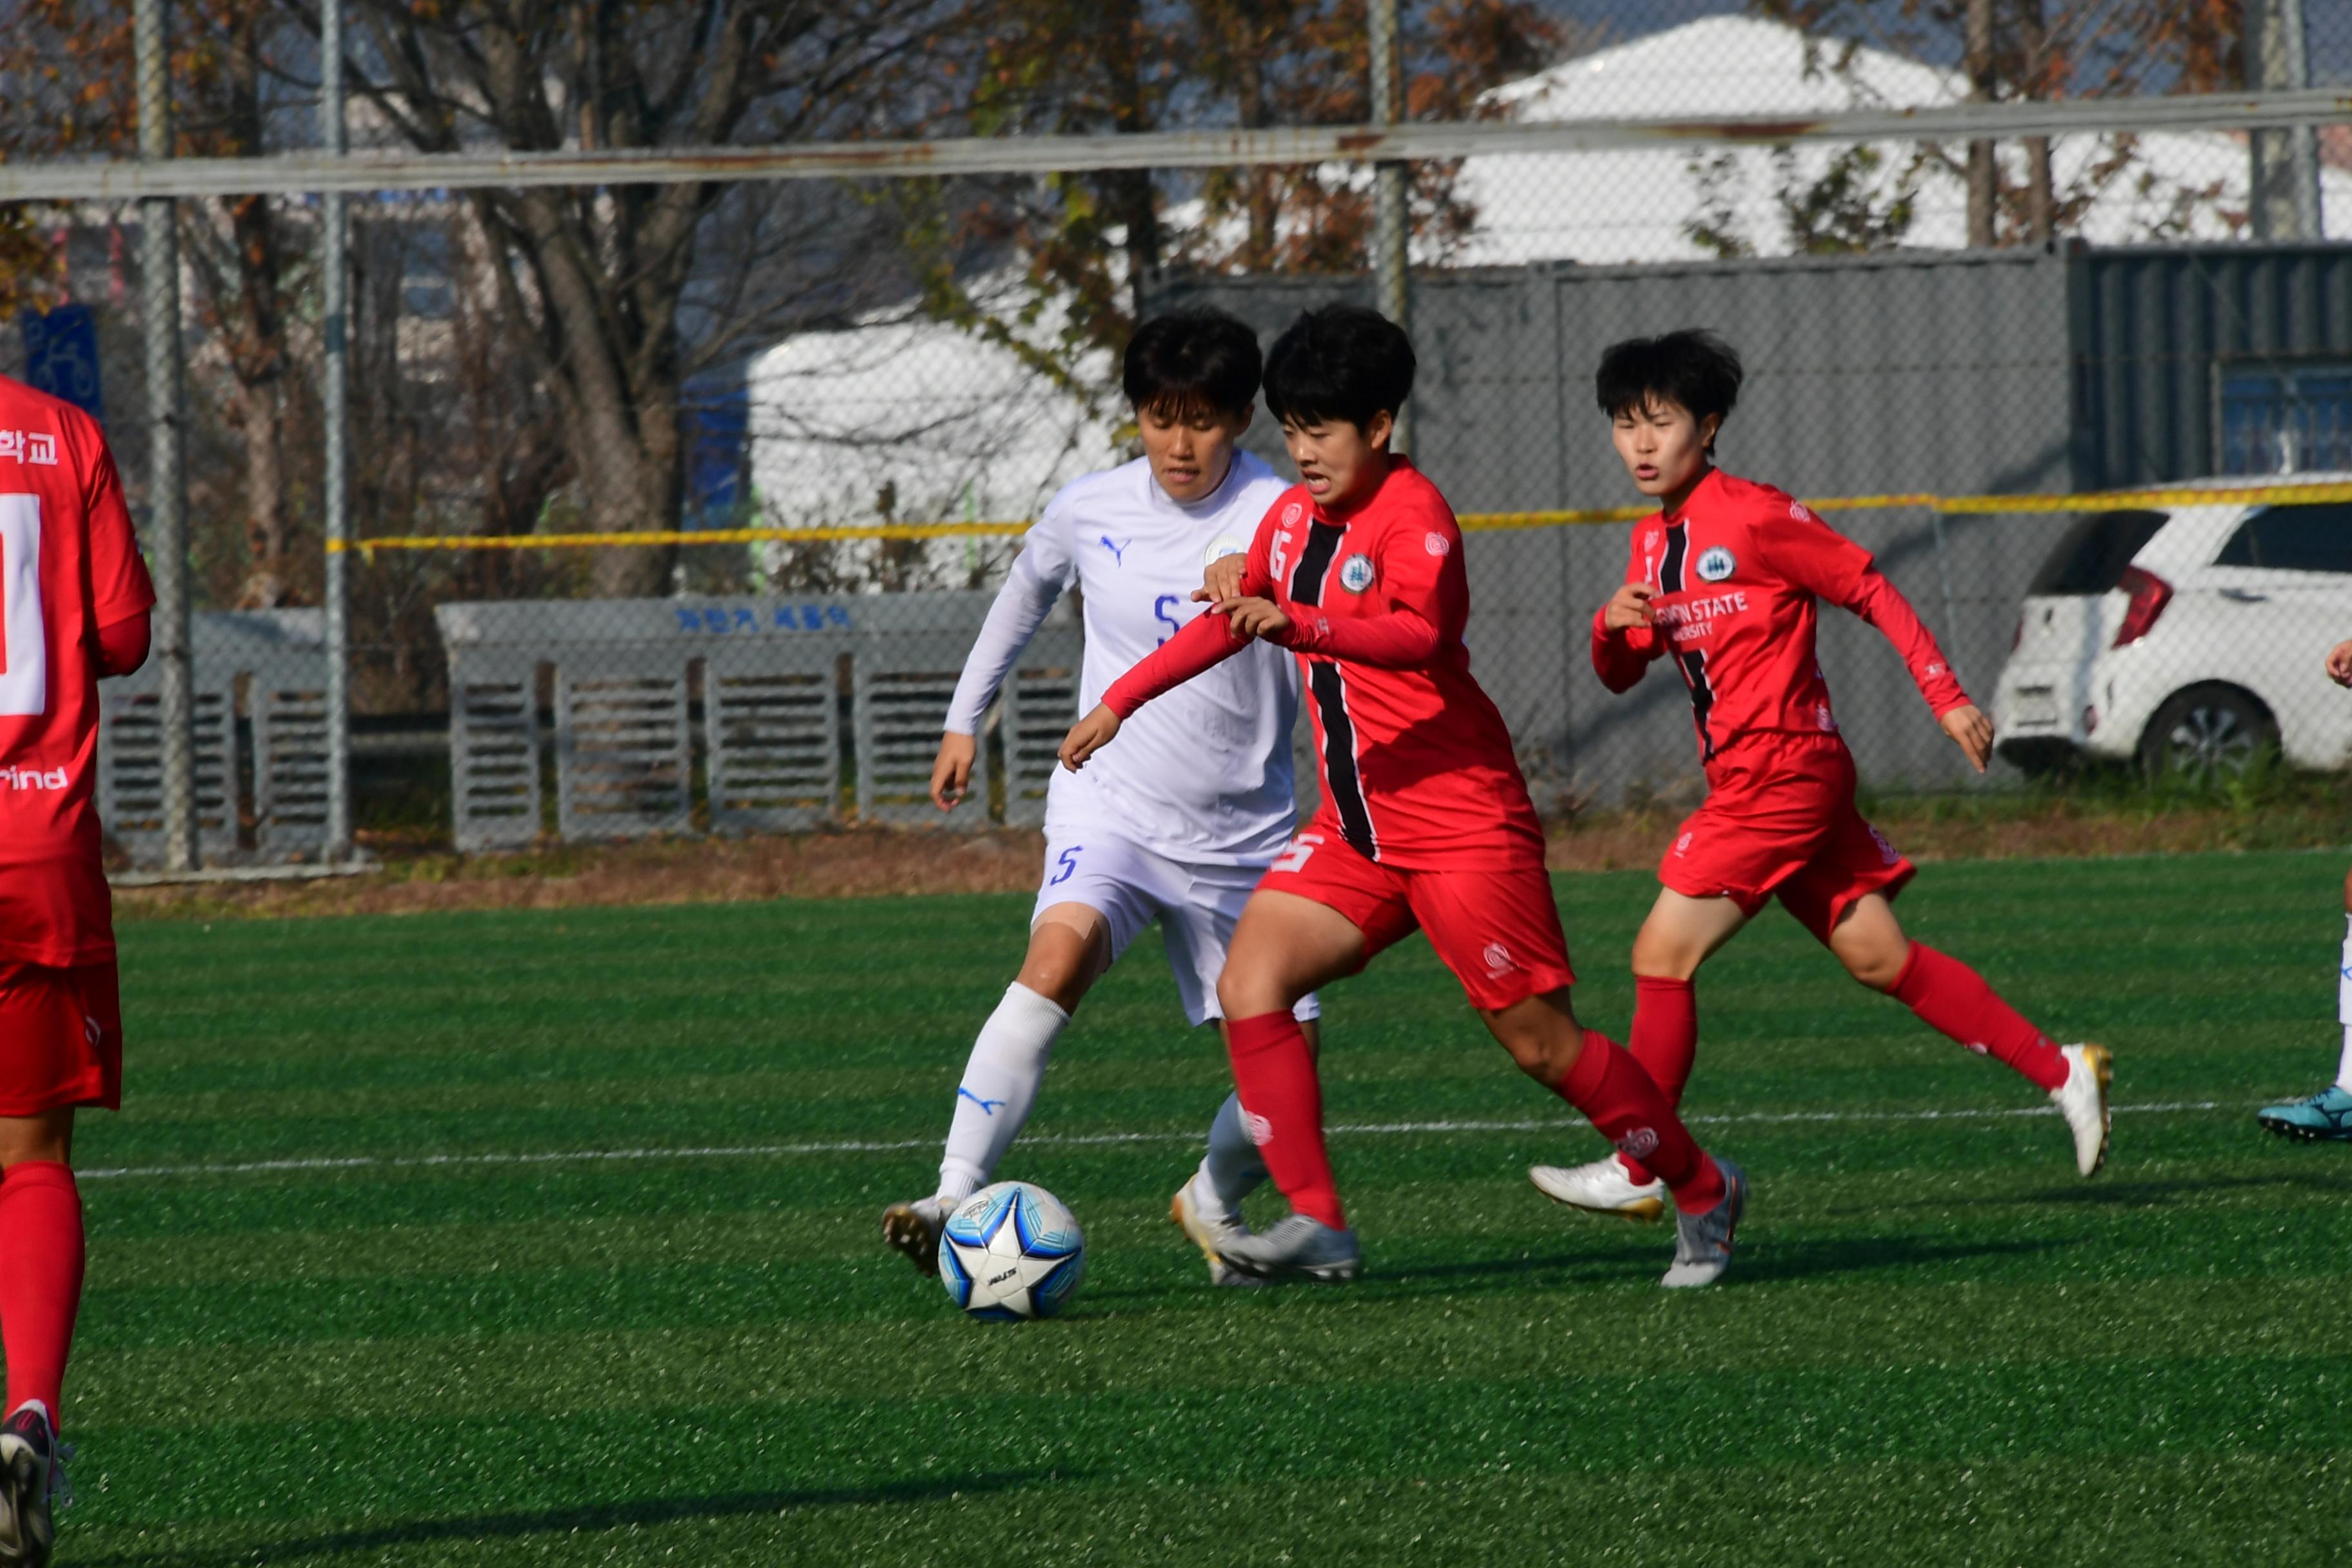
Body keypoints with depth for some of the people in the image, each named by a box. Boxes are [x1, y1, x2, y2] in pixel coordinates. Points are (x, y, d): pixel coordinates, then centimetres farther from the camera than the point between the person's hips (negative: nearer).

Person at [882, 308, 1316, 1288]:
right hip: (1110, 802, 0)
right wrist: (965, 718, 28)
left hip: (1242, 832, 0)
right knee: (1061, 951, -31)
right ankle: (954, 1202, -36)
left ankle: (1212, 1203, 35)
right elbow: (1027, 592, 21)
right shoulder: (1091, 512, -1)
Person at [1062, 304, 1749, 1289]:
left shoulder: (1411, 514, -14)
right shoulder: (1292, 520, 12)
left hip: (1464, 822, -8)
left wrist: (1301, 626, -47)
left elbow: (1421, 634, -33)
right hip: (1356, 830, 8)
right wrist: (1120, 702, 32)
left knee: (1540, 1042, -4)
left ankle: (1702, 1189, 16)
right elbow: (1230, 622, 29)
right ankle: (1317, 1226, -11)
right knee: (1250, 989, -10)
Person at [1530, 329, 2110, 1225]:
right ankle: (2060, 1073, 15)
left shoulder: (1752, 517, -11)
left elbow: (1871, 592, -8)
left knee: (1662, 955, -9)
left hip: (1782, 772, -9)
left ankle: (1636, 1171, -2)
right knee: (1879, 958, 9)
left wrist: (1947, 697, -11)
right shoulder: (1653, 544, 14)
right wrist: (1613, 627, -5)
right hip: (1748, 778, 9)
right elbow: (1620, 676, 18)